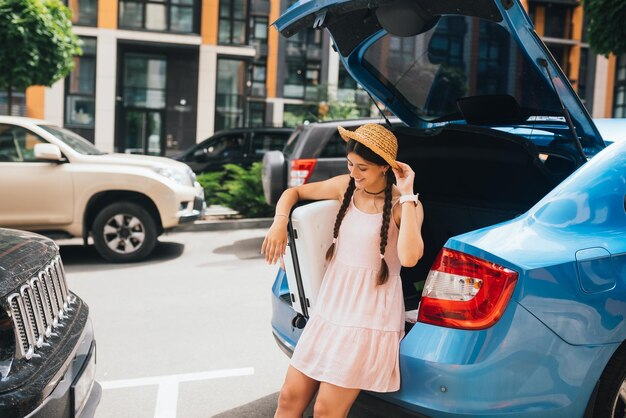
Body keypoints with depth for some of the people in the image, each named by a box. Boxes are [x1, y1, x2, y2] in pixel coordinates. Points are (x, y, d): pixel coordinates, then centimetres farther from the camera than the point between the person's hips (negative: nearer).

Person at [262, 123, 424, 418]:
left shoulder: (404, 205, -10)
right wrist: (279, 222, -2)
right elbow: (293, 192, 17)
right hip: (329, 308, 6)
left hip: (369, 319, -5)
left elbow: (409, 257, -29)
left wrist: (406, 195, -24)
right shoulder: (345, 186, 3)